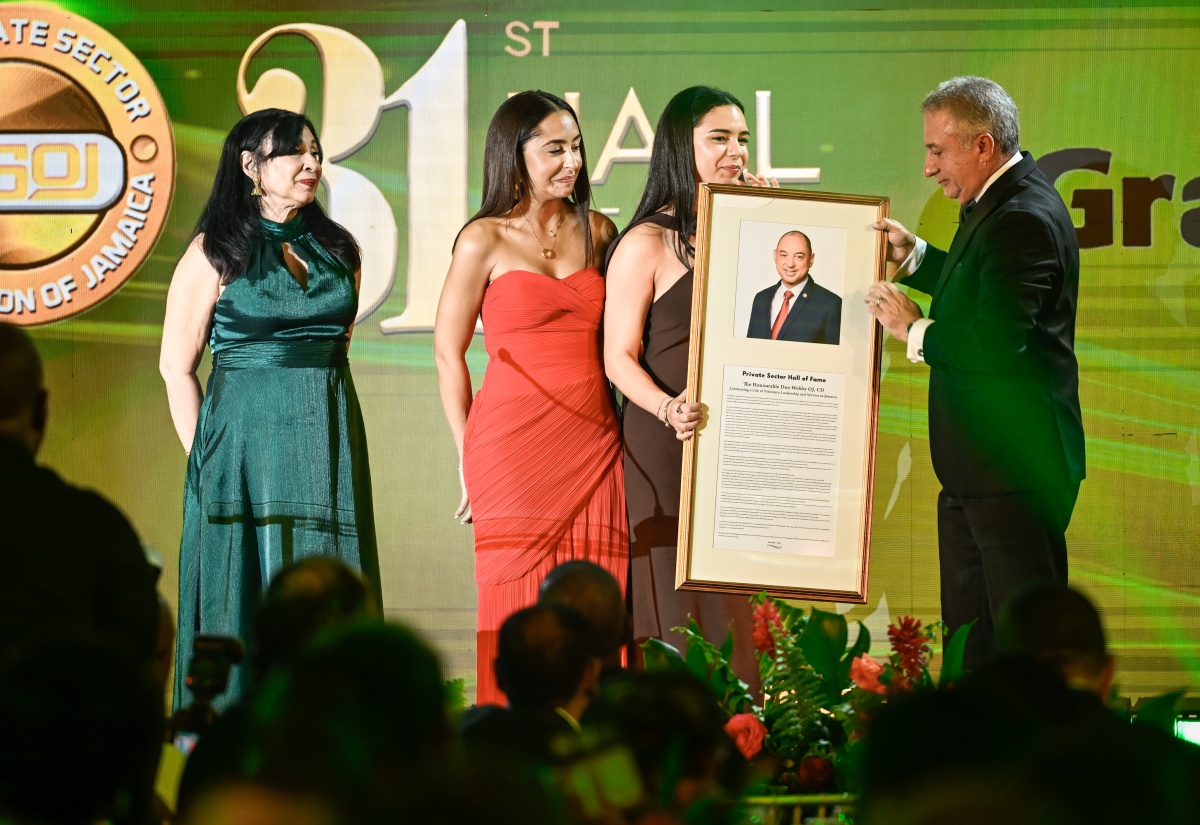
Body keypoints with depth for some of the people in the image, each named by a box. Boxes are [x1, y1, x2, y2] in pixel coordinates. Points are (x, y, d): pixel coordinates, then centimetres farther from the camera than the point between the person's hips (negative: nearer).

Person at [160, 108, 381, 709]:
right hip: (247, 442, -5)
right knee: (248, 595, -3)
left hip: (329, 444, 5)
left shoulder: (337, 251, 11)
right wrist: (206, 456, -5)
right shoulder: (215, 253, -4)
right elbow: (176, 366, -3)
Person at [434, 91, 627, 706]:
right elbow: (448, 351, 3)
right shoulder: (485, 241, 0)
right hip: (515, 445, -4)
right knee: (519, 608, -3)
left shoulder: (597, 233, 12)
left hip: (592, 443, 4)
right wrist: (468, 456, 1)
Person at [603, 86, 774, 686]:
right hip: (665, 449, -6)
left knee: (730, 612, 4)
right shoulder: (647, 243, -6)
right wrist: (667, 407, -28)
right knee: (675, 615, -6)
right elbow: (619, 357, -8)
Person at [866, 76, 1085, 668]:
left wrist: (916, 331, -15)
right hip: (978, 464, 11)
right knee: (968, 628, 14)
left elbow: (998, 340, -29)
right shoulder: (997, 203, 12)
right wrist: (915, 258, 16)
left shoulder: (1024, 219, -21)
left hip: (1014, 469, -11)